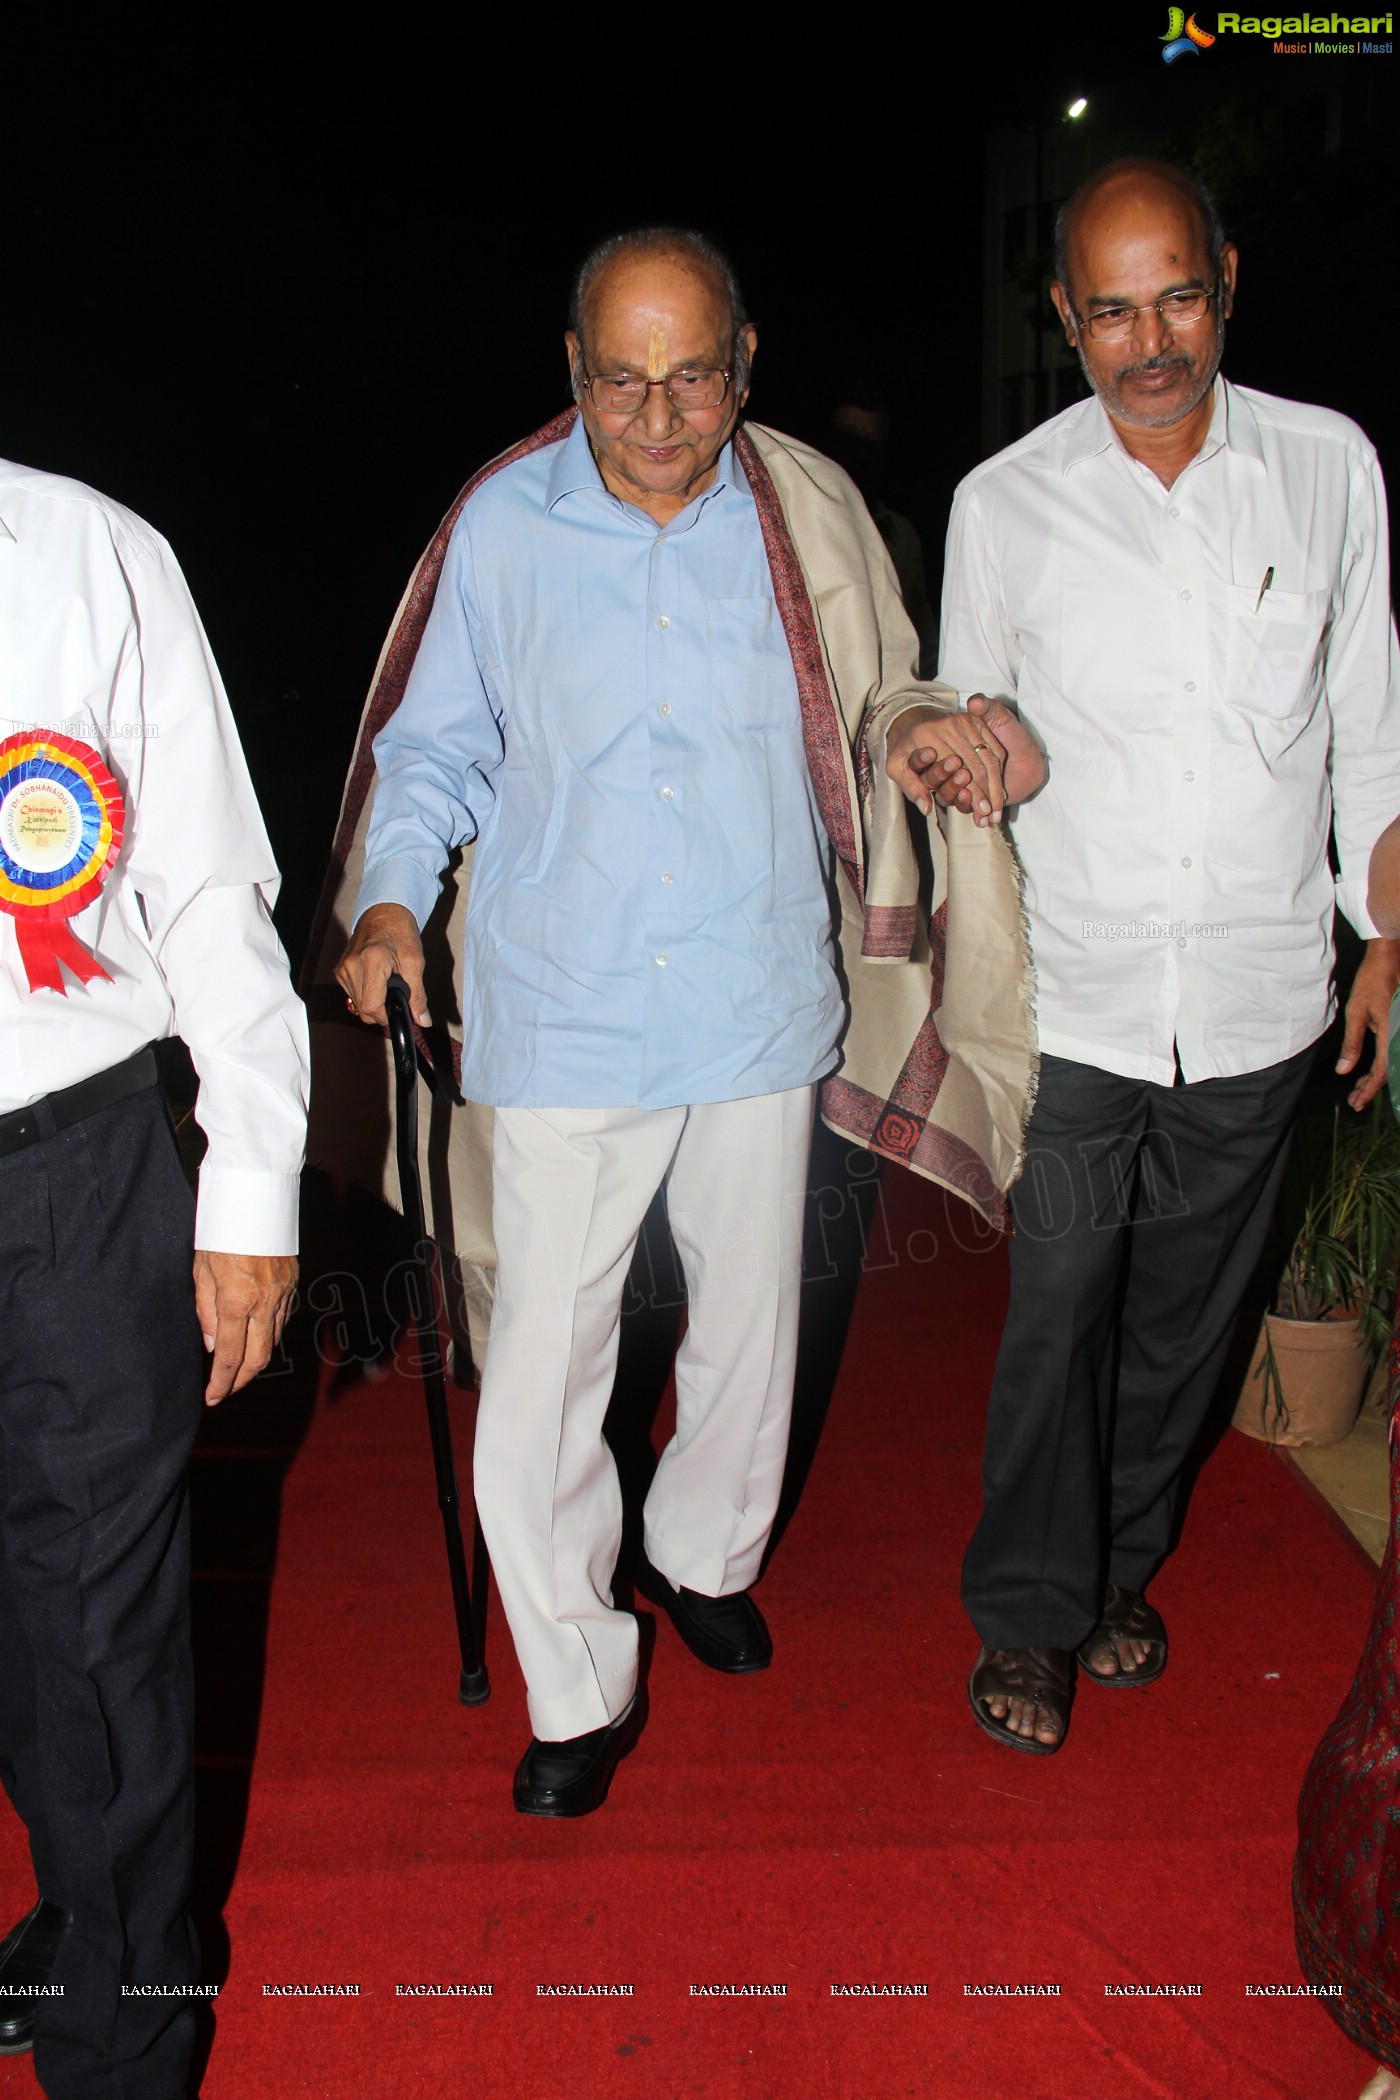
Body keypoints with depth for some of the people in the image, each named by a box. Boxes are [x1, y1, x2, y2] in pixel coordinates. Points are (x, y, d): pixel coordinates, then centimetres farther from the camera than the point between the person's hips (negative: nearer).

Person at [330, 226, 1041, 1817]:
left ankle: (704, 1556, 46)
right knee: (540, 1370, -2)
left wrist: (931, 725, -8)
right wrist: (390, 900, -9)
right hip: (563, 1024, -2)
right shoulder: (502, 527, -3)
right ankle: (579, 1688, 19)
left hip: (760, 1012, 2)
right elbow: (437, 749, 5)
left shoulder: (805, 520, 0)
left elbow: (868, 707, 13)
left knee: (749, 1331, 17)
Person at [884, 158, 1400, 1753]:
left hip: (1261, 993, 2)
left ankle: (1119, 1567, 37)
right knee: (1057, 1312, 1)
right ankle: (1027, 1614, 22)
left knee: (1183, 1307, 15)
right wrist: (931, 747, -8)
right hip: (1076, 997, -1)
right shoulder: (1005, 503, -3)